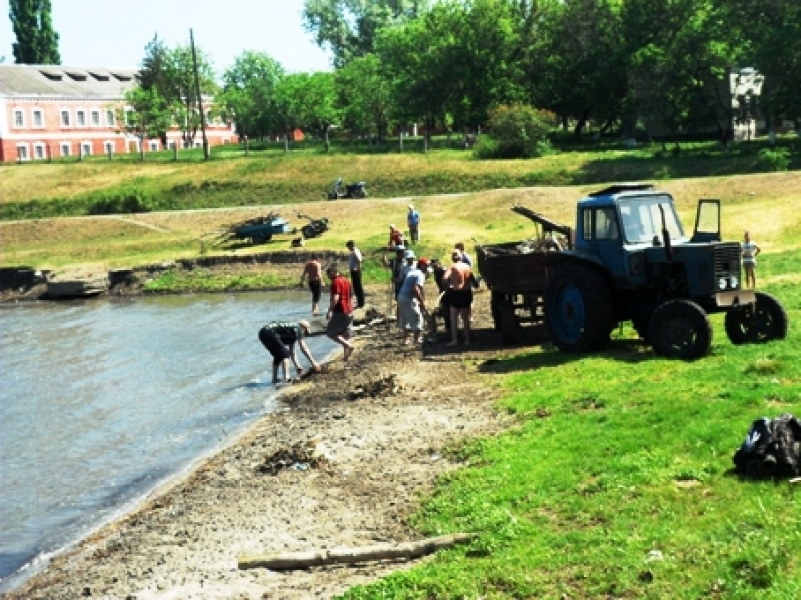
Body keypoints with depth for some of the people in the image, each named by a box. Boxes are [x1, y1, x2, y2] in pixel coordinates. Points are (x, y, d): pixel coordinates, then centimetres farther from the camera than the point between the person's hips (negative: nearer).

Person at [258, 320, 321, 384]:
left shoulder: (292, 333, 26)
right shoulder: (297, 329, 2)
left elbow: (292, 352, 31)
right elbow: (304, 348, -3)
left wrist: (297, 366, 28)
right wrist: (313, 362, 0)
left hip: (262, 333, 10)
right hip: (269, 332, -10)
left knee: (278, 356, 20)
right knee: (285, 353, -6)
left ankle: (274, 379, 22)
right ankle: (286, 379, -13)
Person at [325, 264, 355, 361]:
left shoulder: (336, 282, -11)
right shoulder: (347, 281, 16)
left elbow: (335, 298, -24)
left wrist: (330, 311, -28)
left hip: (340, 312, -9)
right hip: (349, 312, 9)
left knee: (330, 332, -2)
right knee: (345, 335, 13)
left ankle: (348, 346, -14)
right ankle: (346, 355, 12)